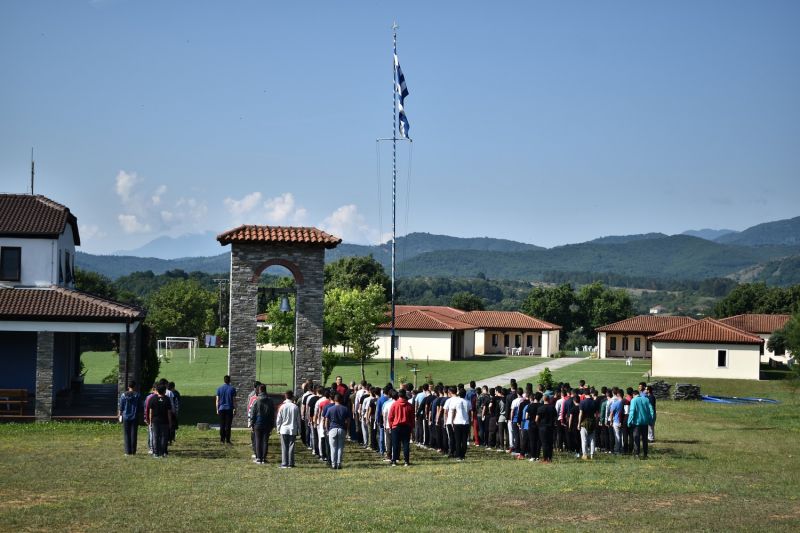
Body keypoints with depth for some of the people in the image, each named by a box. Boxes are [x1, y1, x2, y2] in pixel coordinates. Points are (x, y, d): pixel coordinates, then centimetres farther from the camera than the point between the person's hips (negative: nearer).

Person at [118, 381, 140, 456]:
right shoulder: (137, 395, -3)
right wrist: (139, 415, 8)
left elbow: (121, 407, 1)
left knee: (126, 435, 5)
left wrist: (120, 416, 11)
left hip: (126, 417, 0)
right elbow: (139, 407, 0)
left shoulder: (123, 395, -2)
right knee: (134, 434, 5)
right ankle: (133, 451, 5)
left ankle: (128, 451, 3)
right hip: (135, 417, 0)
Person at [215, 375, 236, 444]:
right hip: (229, 409, -1)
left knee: (222, 425, 8)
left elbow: (217, 400, 3)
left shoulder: (219, 388, 3)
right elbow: (234, 400, -2)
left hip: (221, 409, 1)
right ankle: (227, 440, 0)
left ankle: (222, 440, 8)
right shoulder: (232, 389, -2)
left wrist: (217, 409, 8)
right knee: (228, 426, 1)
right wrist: (235, 409, 4)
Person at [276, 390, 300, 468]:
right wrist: (298, 430, 11)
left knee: (284, 447, 5)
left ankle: (284, 464, 3)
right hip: (293, 430, 0)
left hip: (284, 430, 0)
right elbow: (298, 420, 2)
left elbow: (278, 420, -1)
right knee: (291, 447, 4)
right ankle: (290, 464, 4)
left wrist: (278, 429, 10)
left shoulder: (282, 407, -5)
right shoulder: (295, 407, -4)